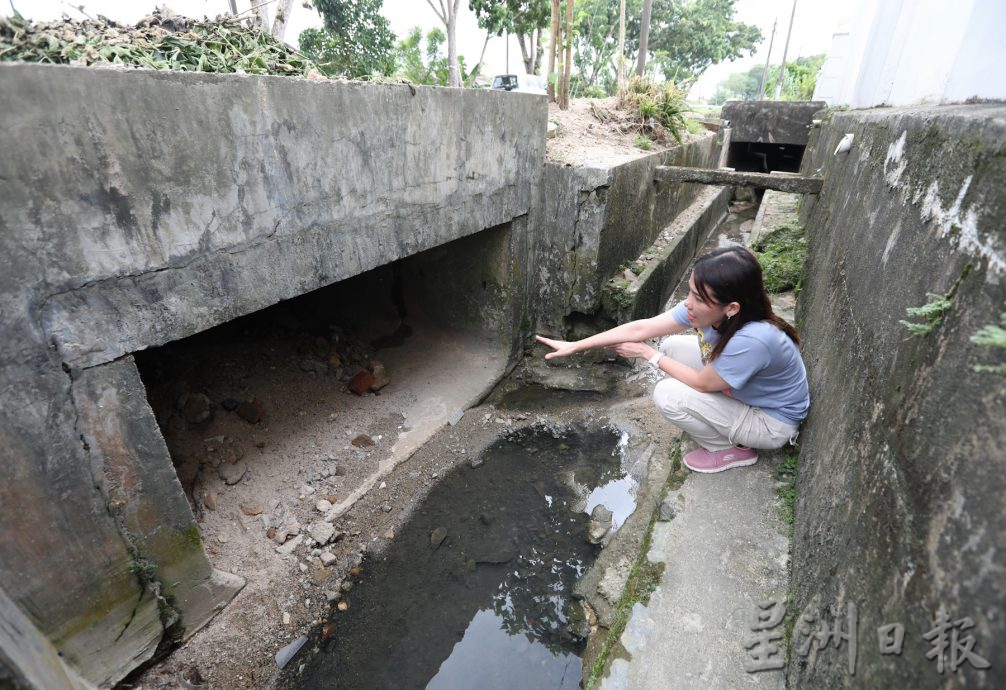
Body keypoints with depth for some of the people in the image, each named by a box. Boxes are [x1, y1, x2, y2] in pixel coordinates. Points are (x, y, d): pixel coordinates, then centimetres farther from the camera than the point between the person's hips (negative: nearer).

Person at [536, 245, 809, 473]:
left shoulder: (752, 339, -39)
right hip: (743, 392, 7)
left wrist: (648, 354, -15)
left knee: (668, 395, -22)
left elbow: (701, 384, -24)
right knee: (672, 346, -1)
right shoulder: (707, 309, -19)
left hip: (771, 423, -7)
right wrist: (574, 346, -16)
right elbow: (640, 328, -17)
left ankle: (731, 449, 3)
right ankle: (720, 426, 12)